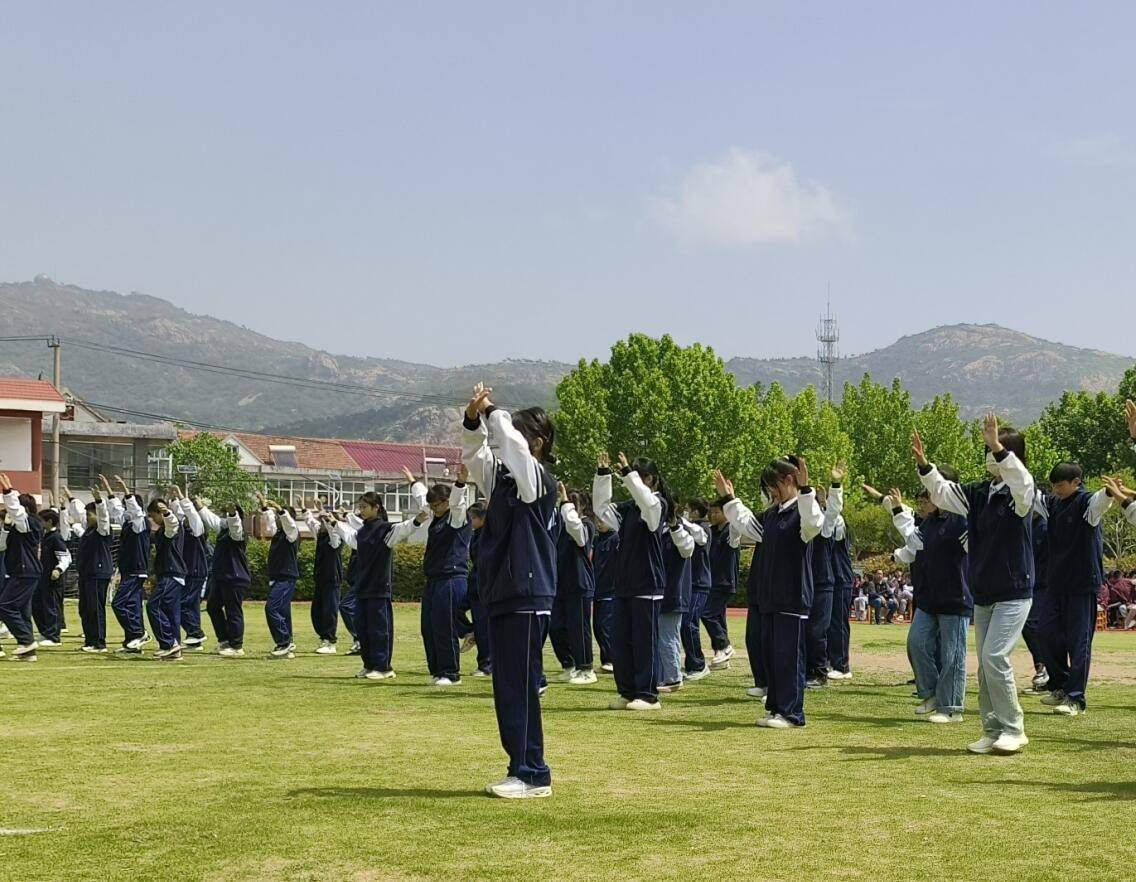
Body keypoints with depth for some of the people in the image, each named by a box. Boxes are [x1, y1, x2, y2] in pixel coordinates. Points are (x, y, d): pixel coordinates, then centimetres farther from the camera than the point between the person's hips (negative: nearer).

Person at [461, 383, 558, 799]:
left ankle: (534, 775, -2)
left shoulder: (538, 479, -10)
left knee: (521, 687, -7)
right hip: (501, 594, 9)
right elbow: (473, 453, 16)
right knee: (505, 687, 10)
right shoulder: (502, 476, 14)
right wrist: (473, 418, -3)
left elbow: (510, 442, -23)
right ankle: (521, 769, 16)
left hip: (528, 599, -9)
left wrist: (492, 412, -7)